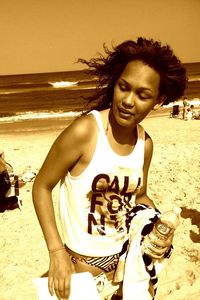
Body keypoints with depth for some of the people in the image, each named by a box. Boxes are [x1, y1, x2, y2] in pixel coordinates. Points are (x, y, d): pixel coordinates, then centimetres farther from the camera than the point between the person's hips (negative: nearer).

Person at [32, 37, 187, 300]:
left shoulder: (145, 144, -8)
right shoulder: (84, 131, -25)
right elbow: (41, 187, -16)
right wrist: (57, 253, -19)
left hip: (127, 252, 5)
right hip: (83, 259, -5)